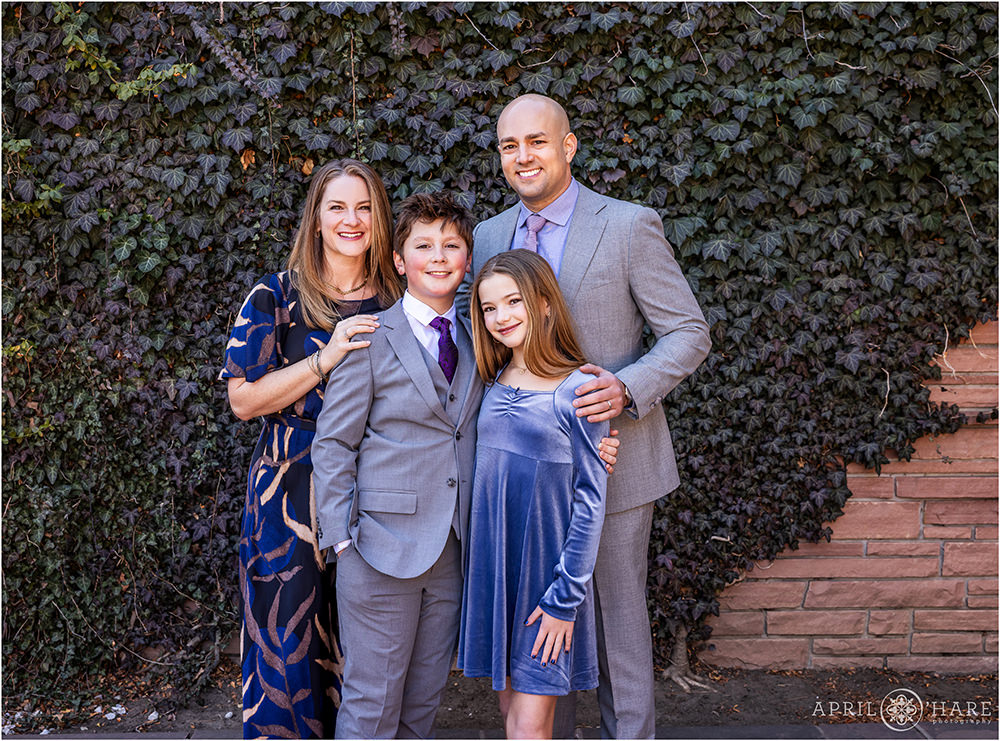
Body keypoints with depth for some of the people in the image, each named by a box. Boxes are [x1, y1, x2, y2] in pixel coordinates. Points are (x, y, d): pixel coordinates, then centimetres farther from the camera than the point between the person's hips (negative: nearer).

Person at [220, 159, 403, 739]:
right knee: (290, 645, 4)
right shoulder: (276, 296, -1)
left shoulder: (396, 301, 8)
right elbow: (244, 400, -8)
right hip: (293, 497, -2)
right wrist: (327, 358, -16)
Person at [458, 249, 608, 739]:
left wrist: (565, 598, -12)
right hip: (491, 565, 5)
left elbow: (590, 501, -11)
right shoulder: (494, 384, 5)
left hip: (546, 570, -5)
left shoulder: (577, 390, -12)